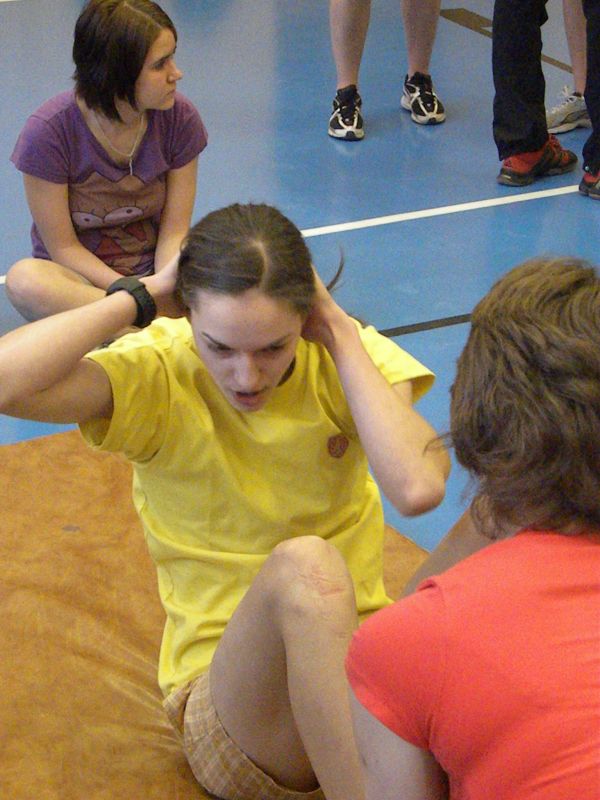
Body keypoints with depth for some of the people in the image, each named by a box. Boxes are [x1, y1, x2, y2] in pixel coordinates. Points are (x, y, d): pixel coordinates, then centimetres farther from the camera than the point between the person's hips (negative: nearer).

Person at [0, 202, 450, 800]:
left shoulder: (349, 356, -5)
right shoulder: (157, 375, -9)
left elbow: (417, 489, -26)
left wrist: (340, 333, -18)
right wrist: (140, 296, -18)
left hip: (362, 659, 2)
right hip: (222, 690, -1)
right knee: (305, 563, -35)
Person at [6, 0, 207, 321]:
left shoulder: (180, 119, -8)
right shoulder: (48, 131, -16)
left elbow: (174, 231, -5)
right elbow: (63, 247, -11)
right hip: (79, 276, -1)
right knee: (24, 279, -38)